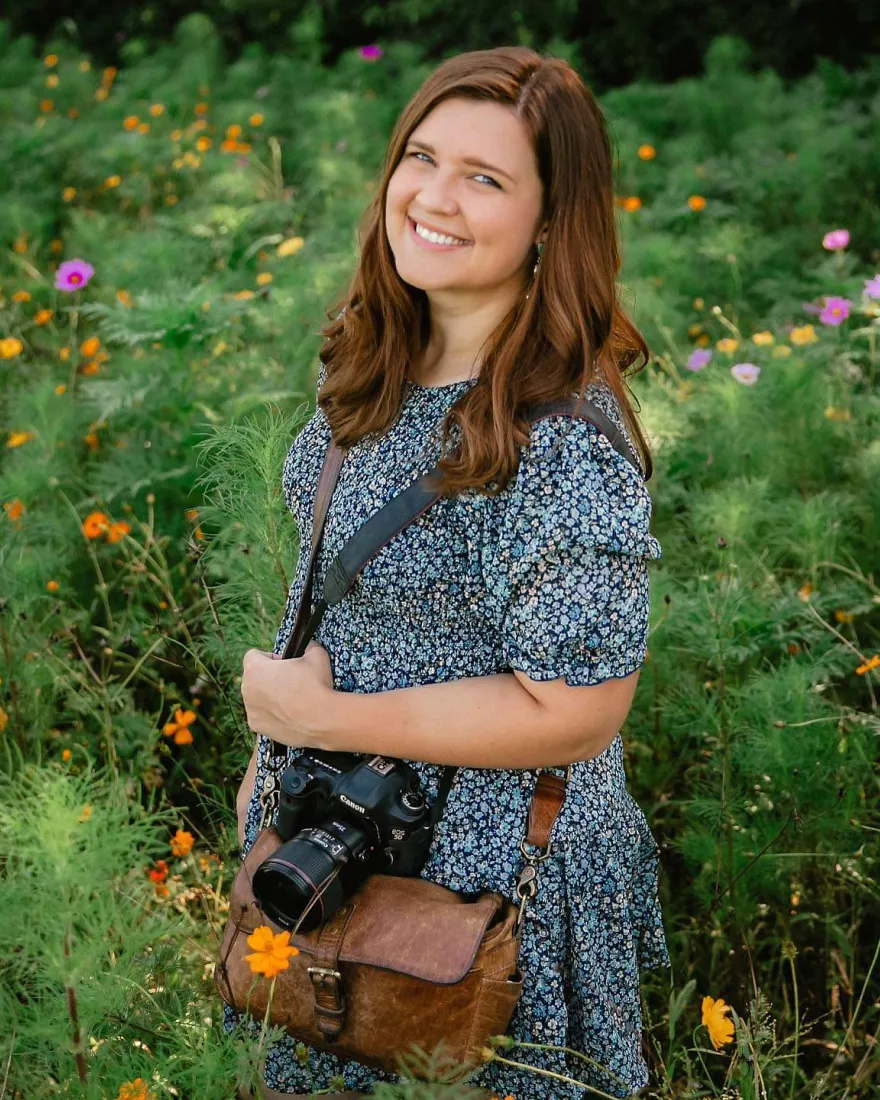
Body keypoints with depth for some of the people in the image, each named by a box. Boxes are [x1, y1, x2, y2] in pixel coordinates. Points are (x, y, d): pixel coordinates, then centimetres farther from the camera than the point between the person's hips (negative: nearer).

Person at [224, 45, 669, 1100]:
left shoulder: (566, 439, -29)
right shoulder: (377, 358, -4)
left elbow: (574, 714, -27)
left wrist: (322, 717, -22)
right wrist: (272, 747, 12)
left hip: (483, 866, -7)